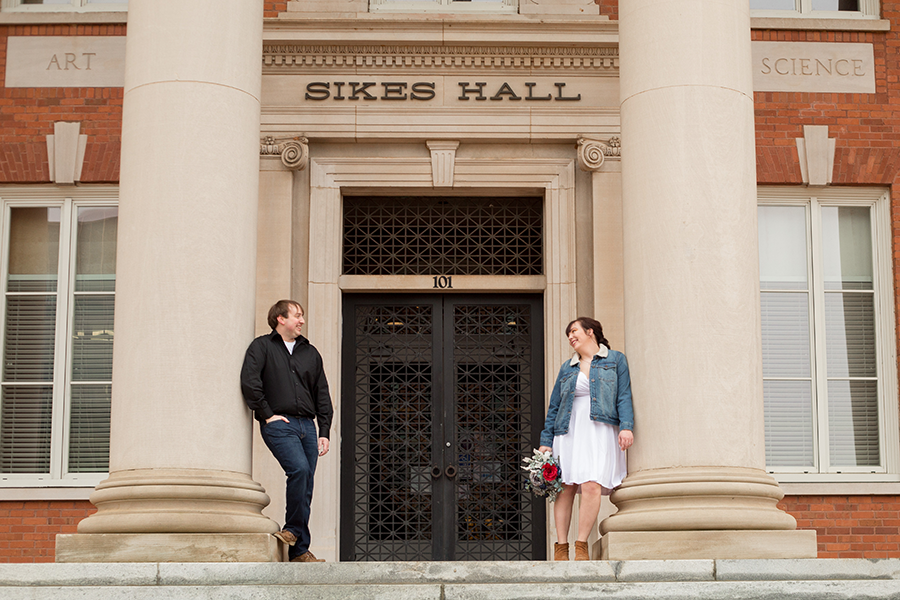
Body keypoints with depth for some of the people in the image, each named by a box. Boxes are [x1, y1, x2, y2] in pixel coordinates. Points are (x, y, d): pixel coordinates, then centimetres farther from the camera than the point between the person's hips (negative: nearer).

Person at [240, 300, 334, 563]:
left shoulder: (310, 352, 22)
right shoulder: (262, 346, 7)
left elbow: (322, 394, 20)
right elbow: (249, 382, -6)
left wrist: (324, 431, 12)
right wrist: (266, 414, -9)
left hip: (307, 425, 5)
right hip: (278, 424, -5)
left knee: (306, 487, 0)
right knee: (299, 468, -27)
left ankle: (298, 551, 5)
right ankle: (295, 532, -14)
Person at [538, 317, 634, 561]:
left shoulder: (615, 360, 12)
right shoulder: (567, 368, 20)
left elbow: (624, 396, 4)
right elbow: (554, 406, 18)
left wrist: (626, 426, -11)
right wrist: (546, 441, 10)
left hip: (600, 431, -3)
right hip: (568, 431, 3)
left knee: (592, 486, -18)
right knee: (565, 487, -5)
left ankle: (581, 545, -12)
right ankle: (561, 548, -1)